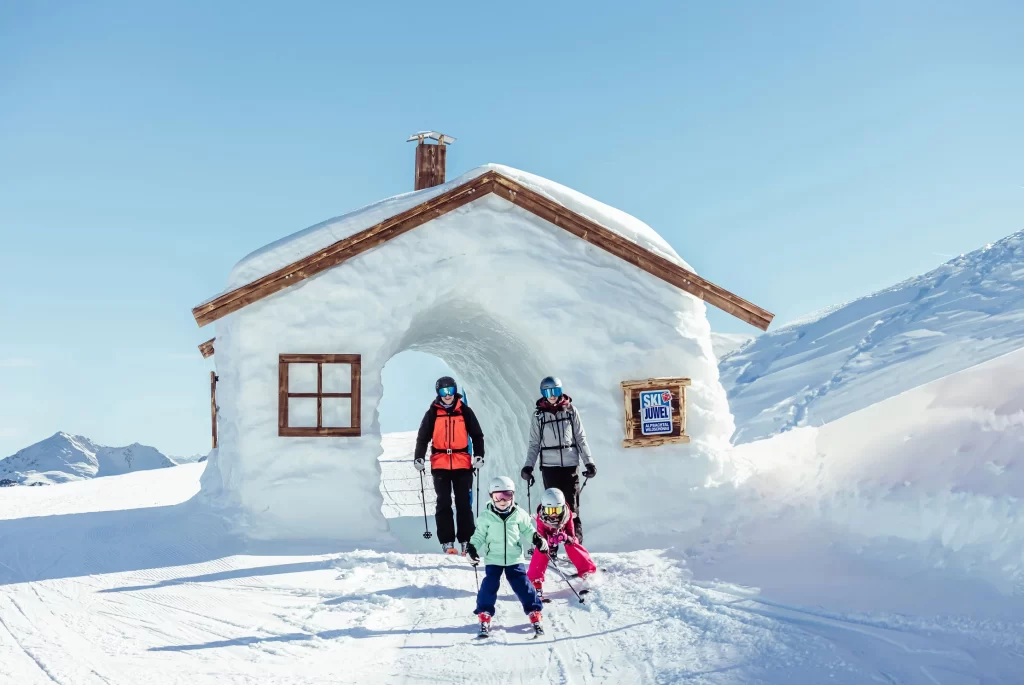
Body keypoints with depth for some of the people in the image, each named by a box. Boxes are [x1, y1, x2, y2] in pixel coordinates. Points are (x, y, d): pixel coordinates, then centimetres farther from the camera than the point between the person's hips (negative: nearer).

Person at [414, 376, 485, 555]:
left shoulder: (464, 412, 4)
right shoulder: (432, 413, 4)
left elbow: (477, 435, 7)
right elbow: (423, 437, 5)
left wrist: (479, 456, -4)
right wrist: (419, 458, -6)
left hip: (462, 464, 0)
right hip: (440, 465, 0)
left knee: (464, 503, 2)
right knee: (443, 503, 0)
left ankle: (466, 541, 7)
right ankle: (447, 542, 2)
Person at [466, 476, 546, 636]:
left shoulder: (519, 514, -1)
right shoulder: (486, 516, -4)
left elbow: (527, 530, 10)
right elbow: (480, 535, 4)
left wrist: (537, 539, -7)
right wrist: (473, 547, -9)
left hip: (515, 558, 0)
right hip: (493, 558, 0)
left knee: (522, 585, 0)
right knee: (489, 585, -5)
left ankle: (534, 613, 12)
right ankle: (484, 615, 10)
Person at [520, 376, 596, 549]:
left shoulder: (571, 410, 5)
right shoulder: (539, 415, 7)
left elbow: (581, 438, 6)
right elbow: (534, 443, 8)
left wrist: (589, 461, -1)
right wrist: (528, 466, -2)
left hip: (570, 465, 0)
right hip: (550, 466, 0)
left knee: (572, 507, -1)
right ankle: (551, 546, 3)